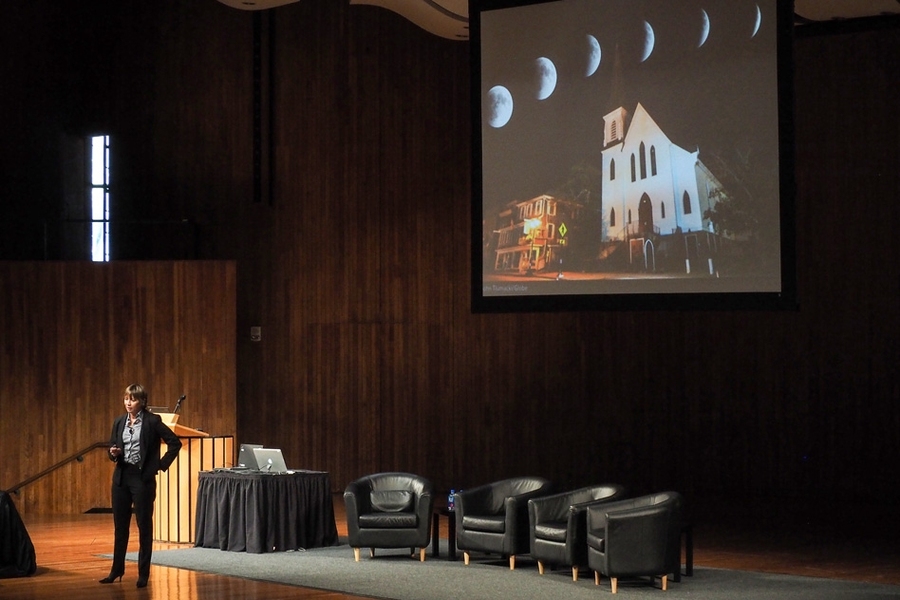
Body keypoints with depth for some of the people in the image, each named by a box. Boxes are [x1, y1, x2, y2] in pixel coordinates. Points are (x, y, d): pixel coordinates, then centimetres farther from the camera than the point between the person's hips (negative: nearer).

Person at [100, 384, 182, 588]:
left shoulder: (152, 421, -7)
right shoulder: (119, 422, 8)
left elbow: (175, 442, -6)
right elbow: (112, 448, 15)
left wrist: (162, 464, -7)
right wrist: (114, 454, -7)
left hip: (142, 477, -5)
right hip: (121, 476, 5)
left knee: (144, 525, 2)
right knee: (120, 525, 11)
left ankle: (143, 573, 8)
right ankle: (117, 569, 21)